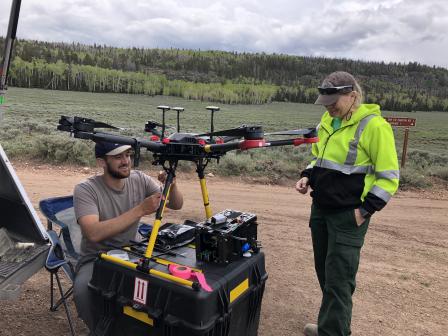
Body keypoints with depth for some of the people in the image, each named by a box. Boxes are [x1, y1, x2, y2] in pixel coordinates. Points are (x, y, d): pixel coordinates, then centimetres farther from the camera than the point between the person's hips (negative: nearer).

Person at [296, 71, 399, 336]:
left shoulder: (374, 125, -14)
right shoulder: (328, 121, 8)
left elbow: (389, 177, -12)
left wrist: (366, 209, -16)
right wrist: (308, 176, 3)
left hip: (348, 216, -7)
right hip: (320, 209, 8)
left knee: (338, 280, -1)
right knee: (324, 272, 18)